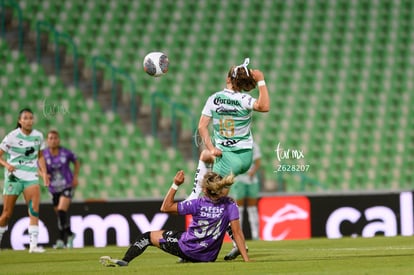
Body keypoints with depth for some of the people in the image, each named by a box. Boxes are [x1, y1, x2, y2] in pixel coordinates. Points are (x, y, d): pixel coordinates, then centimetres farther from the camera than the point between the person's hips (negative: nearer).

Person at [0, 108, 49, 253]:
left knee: (34, 208, -17)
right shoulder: (12, 136, -8)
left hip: (31, 177, 2)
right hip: (13, 177, -2)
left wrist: (44, 172, 3)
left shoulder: (38, 136, 4)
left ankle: (33, 244, -18)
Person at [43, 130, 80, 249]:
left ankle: (61, 239, -15)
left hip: (67, 186, -3)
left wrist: (75, 177, -1)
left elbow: (76, 162, 10)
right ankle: (69, 234, 35)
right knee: (60, 215, 10)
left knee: (61, 211, -20)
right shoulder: (44, 154, -8)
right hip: (54, 189, 3)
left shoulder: (66, 153, -10)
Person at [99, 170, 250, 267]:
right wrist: (246, 258, -13)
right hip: (209, 257, 4)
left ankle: (124, 261, 5)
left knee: (148, 236, 13)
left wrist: (175, 184, -7)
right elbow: (237, 233, -16)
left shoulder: (197, 204, -17)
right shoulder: (230, 205, -13)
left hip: (185, 247, -4)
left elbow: (166, 207, -6)